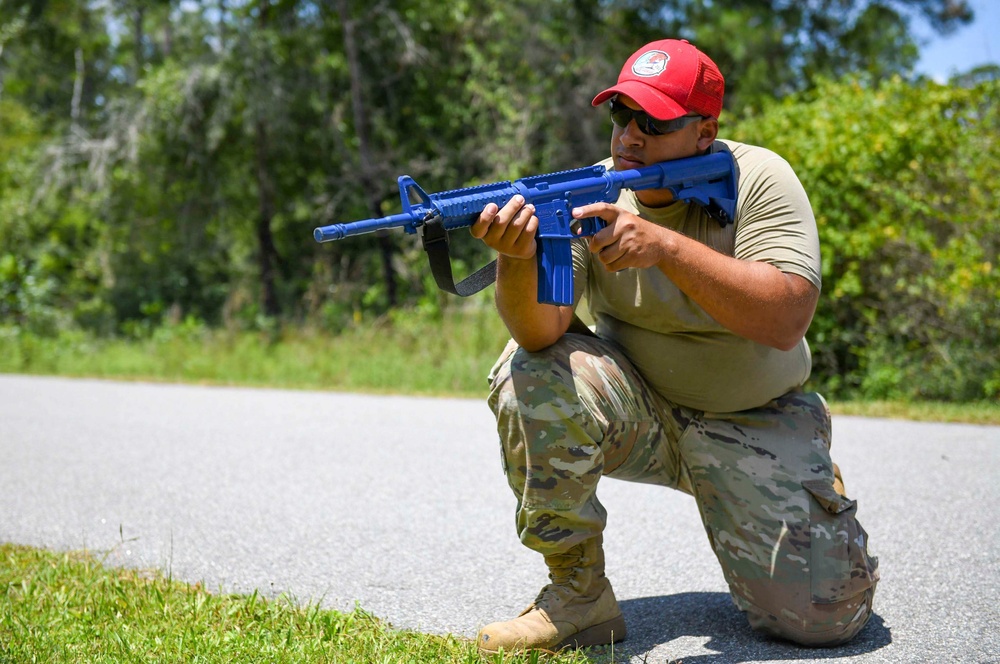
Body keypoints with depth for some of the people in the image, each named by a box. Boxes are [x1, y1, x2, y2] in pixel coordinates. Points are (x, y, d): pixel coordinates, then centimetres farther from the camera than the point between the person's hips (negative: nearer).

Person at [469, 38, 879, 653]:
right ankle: (578, 595, -11)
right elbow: (540, 332, -22)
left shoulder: (758, 180, -14)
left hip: (757, 424, -1)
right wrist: (518, 254, -43)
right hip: (636, 412, 2)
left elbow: (786, 319, -28)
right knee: (531, 375, -27)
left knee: (823, 612, -15)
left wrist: (664, 245, -35)